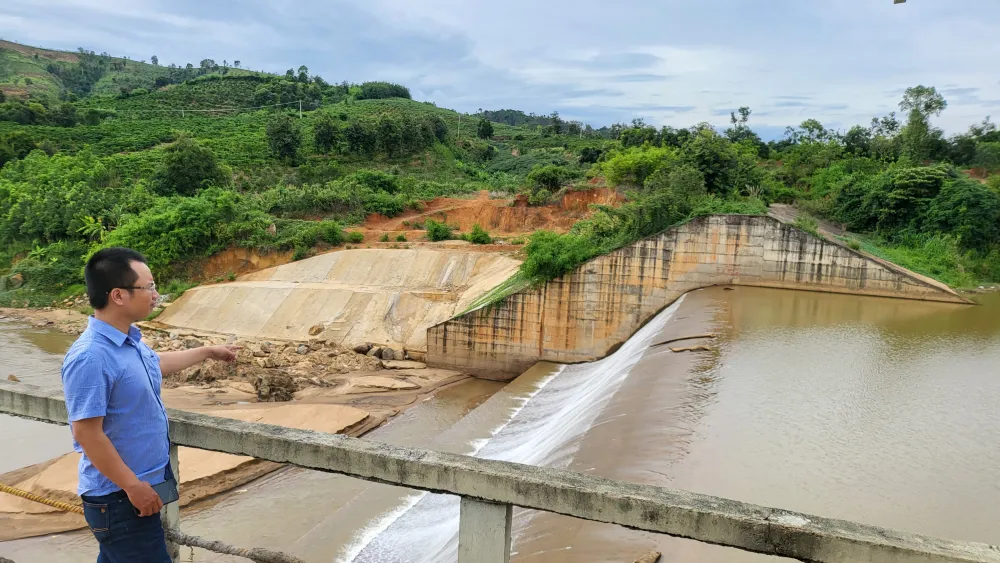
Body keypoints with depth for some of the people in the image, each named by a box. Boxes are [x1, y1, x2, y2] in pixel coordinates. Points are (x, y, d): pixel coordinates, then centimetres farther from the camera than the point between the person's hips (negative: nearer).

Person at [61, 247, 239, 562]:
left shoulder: (128, 340, 3)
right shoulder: (90, 357, -26)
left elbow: (154, 363, 26)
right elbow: (87, 433, -25)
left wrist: (207, 353, 34)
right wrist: (133, 486, -21)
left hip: (136, 487, 9)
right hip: (119, 497, -9)